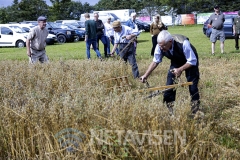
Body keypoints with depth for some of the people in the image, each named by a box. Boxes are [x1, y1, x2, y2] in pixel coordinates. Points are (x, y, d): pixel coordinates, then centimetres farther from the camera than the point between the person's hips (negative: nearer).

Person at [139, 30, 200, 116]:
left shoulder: (183, 43, -41)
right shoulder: (160, 46, -27)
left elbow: (192, 61, -30)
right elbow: (155, 61, -11)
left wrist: (180, 69, -38)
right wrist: (146, 75, -16)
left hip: (190, 61, -4)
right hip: (176, 62, 4)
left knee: (192, 86, -9)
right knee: (169, 84, -5)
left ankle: (195, 111, 7)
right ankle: (171, 111, 8)